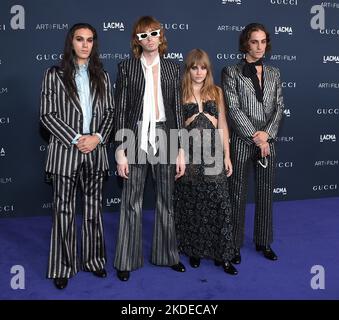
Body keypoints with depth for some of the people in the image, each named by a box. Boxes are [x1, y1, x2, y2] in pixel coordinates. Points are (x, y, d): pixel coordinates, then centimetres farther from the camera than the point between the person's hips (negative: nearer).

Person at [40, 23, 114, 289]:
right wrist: (75, 139, -13)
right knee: (64, 210, 4)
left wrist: (98, 137, -9)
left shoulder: (101, 76, 10)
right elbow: (47, 114, -4)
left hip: (96, 152, 3)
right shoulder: (55, 75, 1)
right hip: (65, 151, -2)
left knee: (94, 209, 11)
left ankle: (93, 259, 27)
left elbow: (110, 112, 8)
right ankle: (63, 267, 19)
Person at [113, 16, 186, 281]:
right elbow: (120, 110, -1)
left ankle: (167, 254, 27)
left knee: (167, 200, 10)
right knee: (132, 202, 5)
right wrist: (120, 151, -7)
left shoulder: (172, 68, 8)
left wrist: (181, 150, 0)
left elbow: (178, 109, 5)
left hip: (165, 138, 2)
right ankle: (127, 259, 20)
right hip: (136, 138, -2)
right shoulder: (127, 67, 2)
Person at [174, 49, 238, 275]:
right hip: (189, 155, -1)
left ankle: (222, 254, 11)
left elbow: (223, 125, 9)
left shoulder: (216, 92, 11)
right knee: (191, 205, 6)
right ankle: (194, 250, 23)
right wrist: (188, 122, -10)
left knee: (218, 204, -1)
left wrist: (227, 155, 5)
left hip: (213, 154, 1)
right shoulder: (180, 93, 4)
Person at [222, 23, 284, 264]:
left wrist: (267, 134, -9)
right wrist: (255, 136, -14)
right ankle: (235, 244, 18)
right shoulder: (232, 72, -1)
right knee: (238, 194, 4)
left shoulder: (273, 73, 12)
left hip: (268, 141, 4)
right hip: (242, 141, -4)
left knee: (266, 193, 11)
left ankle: (264, 242, 26)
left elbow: (279, 107, 6)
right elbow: (234, 108, -9)